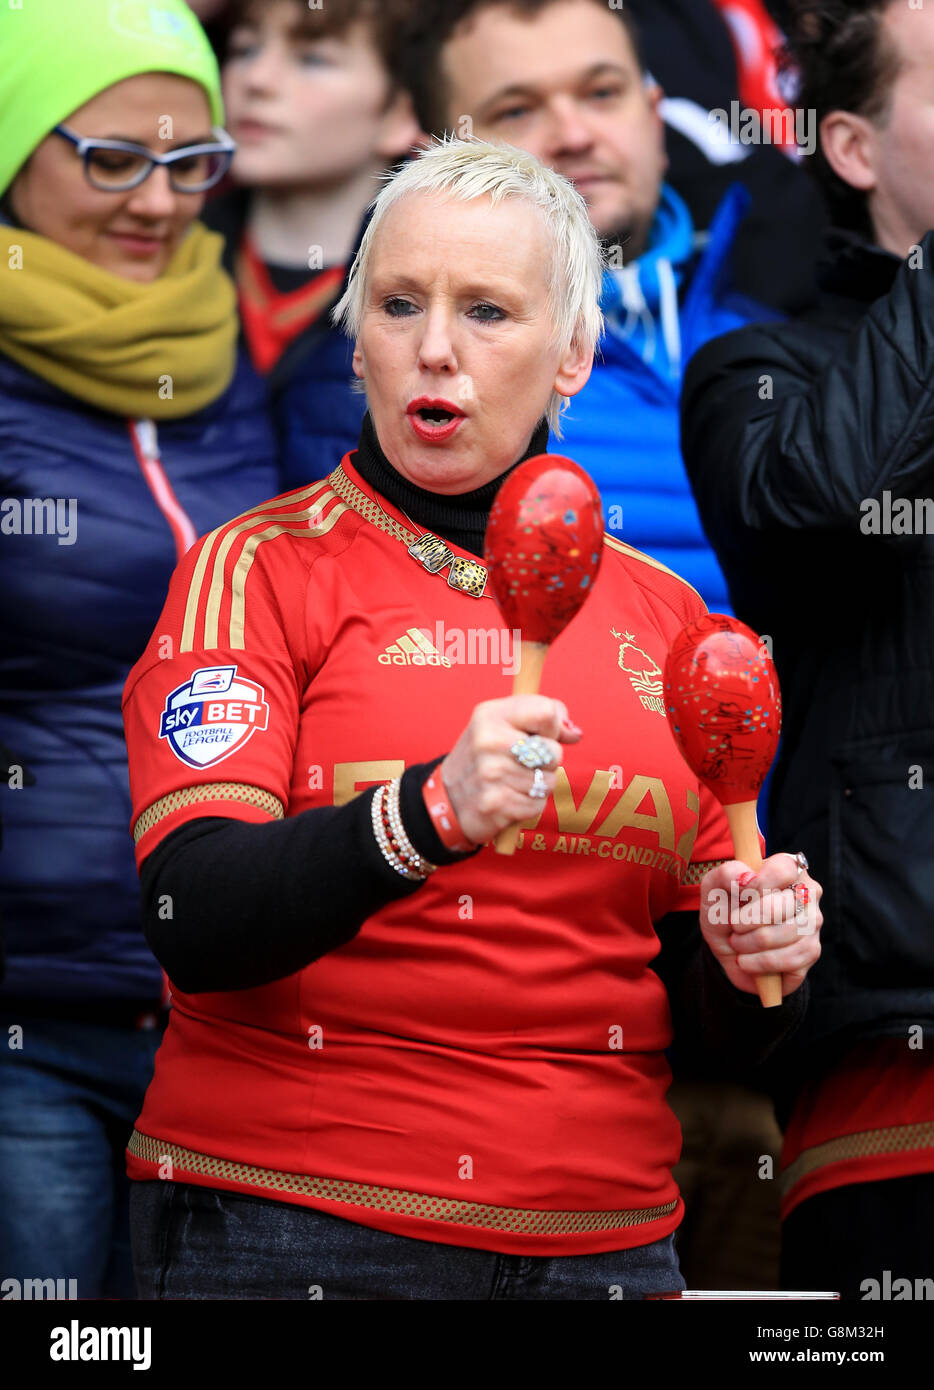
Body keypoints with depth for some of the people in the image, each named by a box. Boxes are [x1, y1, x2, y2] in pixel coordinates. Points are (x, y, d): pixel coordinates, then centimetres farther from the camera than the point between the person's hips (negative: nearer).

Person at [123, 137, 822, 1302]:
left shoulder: (661, 613, 10)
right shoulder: (255, 570, -2)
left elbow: (718, 1018, 14)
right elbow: (194, 922, -17)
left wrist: (755, 956, -8)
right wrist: (430, 813, -32)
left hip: (598, 1236, 4)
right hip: (293, 1224, -4)